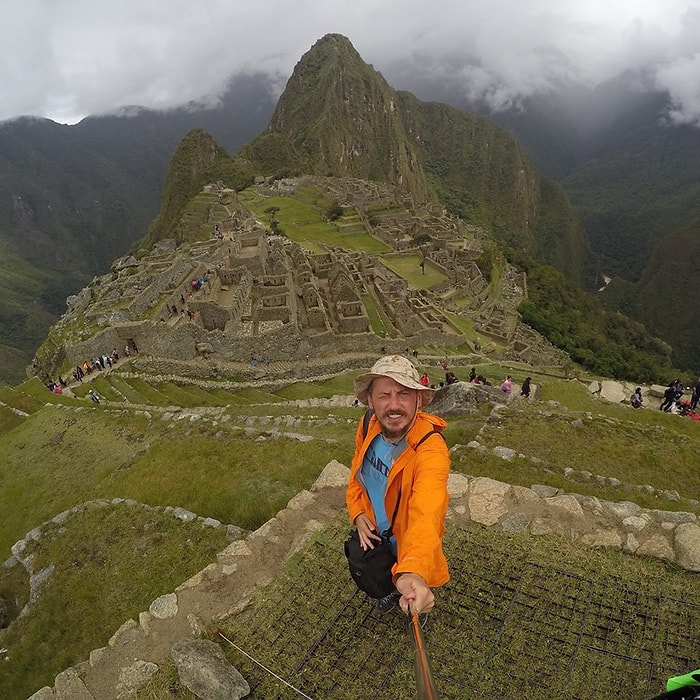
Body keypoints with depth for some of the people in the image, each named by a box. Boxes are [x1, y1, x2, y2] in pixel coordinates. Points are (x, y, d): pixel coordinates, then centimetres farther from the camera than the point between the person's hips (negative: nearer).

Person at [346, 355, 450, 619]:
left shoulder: (430, 446, -40)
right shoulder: (368, 426, -20)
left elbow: (427, 511, -56)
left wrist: (413, 571, -71)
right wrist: (358, 514, -13)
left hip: (407, 541, -4)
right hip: (375, 533, 5)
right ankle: (393, 590, 66)